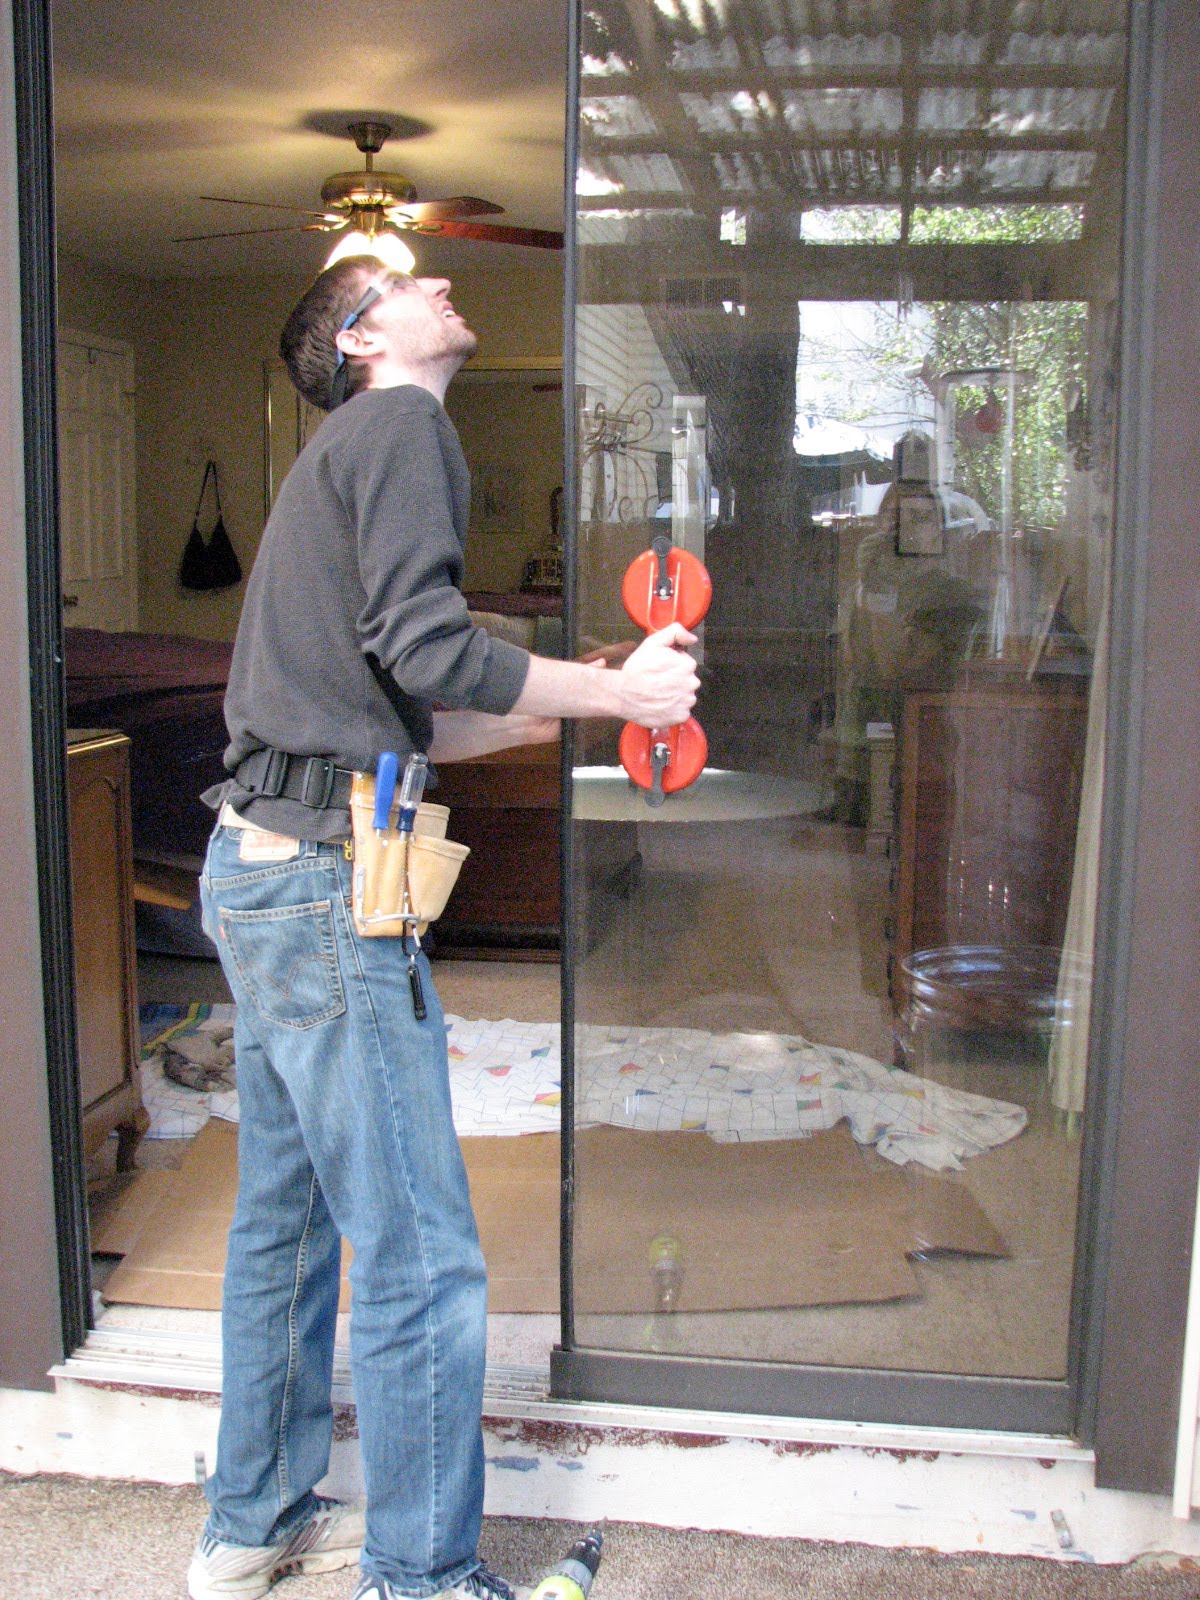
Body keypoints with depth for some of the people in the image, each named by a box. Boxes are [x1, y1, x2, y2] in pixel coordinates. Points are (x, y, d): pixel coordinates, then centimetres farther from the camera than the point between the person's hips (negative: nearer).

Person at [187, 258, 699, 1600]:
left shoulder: (350, 451, 24)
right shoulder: (400, 425, -5)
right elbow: (425, 643, -19)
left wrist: (555, 711, 19)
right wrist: (616, 691, -8)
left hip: (260, 870, 11)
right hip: (322, 881, -11)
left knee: (286, 1216, 18)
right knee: (420, 1254, -3)